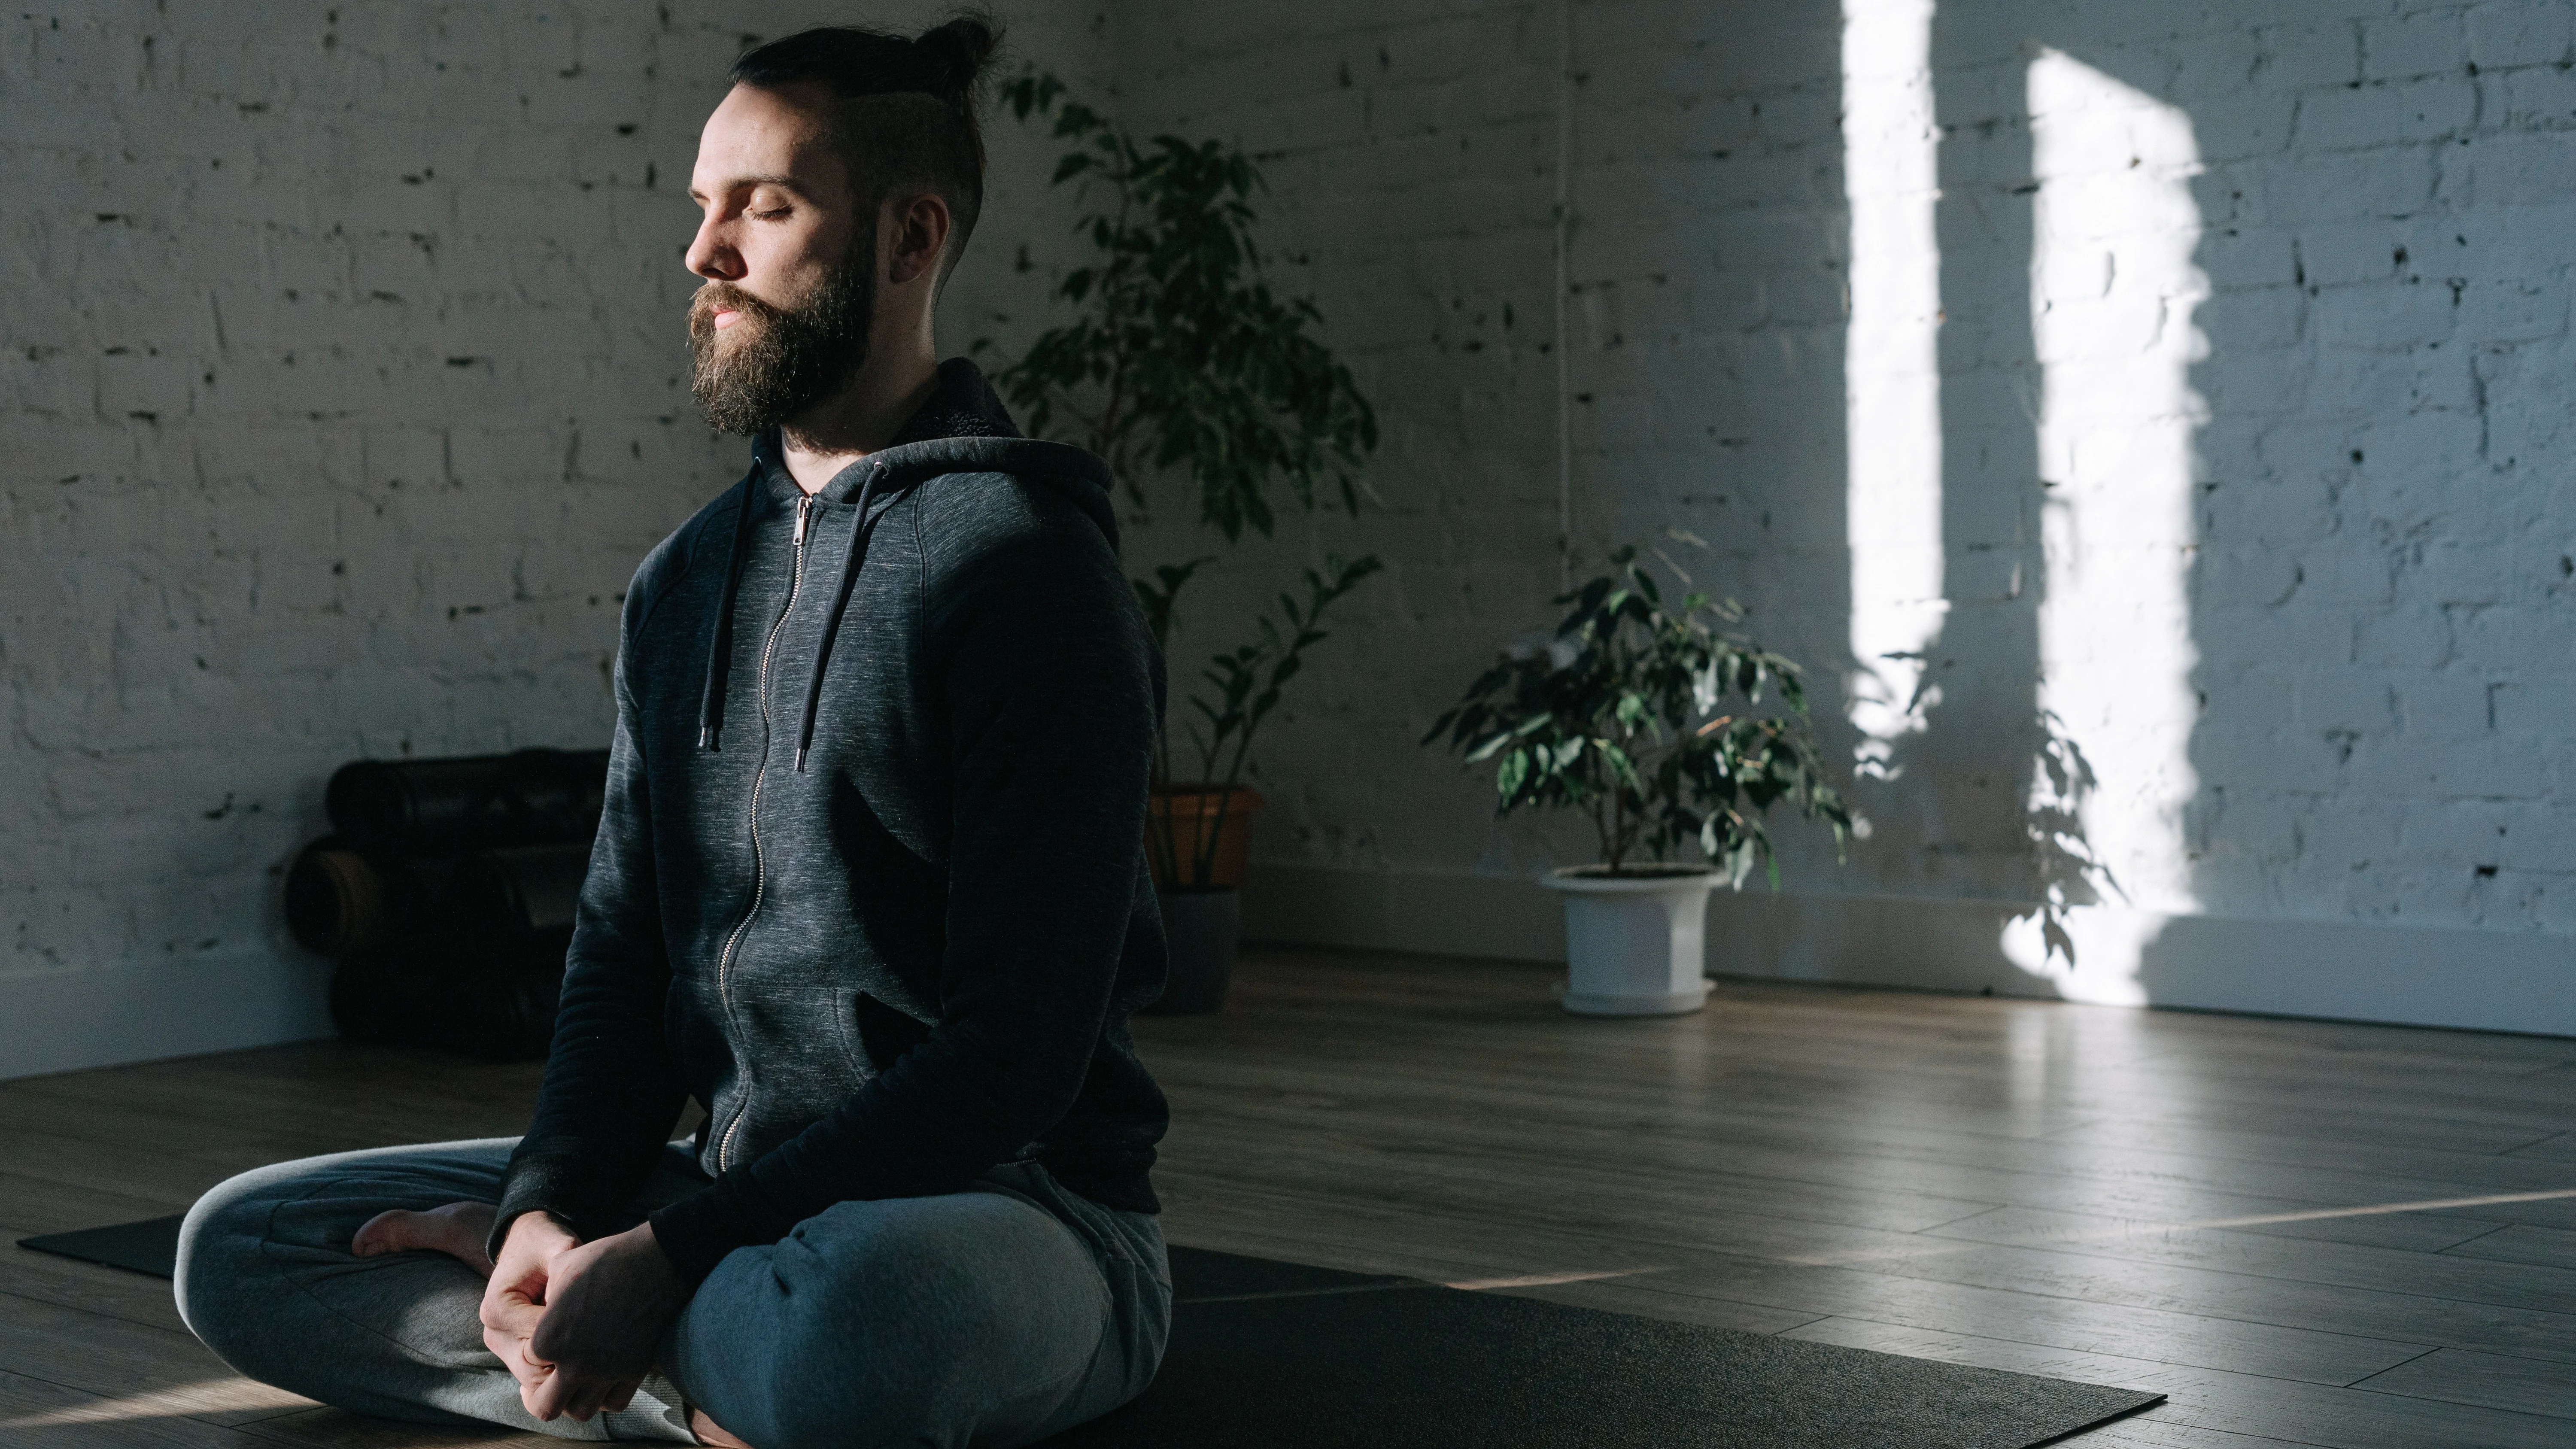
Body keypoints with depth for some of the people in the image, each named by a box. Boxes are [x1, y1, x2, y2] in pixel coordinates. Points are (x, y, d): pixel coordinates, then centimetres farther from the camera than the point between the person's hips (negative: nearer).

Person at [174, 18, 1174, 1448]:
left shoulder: (1022, 566, -13)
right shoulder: (687, 578, 12)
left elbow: (1014, 1056, -18)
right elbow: (623, 943, 12)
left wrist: (669, 1254, -22)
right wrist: (551, 1204, -8)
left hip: (1001, 1207, -8)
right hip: (728, 1188, 8)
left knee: (844, 1316, -43)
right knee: (236, 1249, -1)